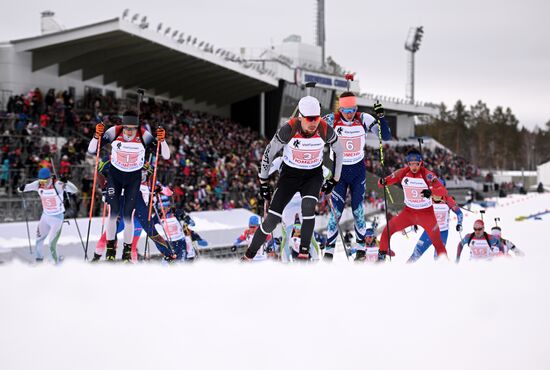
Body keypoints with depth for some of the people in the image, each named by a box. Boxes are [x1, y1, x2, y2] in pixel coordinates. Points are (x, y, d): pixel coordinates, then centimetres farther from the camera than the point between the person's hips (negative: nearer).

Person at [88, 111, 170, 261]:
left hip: (134, 178, -1)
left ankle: (127, 250, 11)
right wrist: (97, 135, -35)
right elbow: (91, 150, -17)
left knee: (128, 214, -4)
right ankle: (110, 247, 15)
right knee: (113, 212, -2)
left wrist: (161, 140, -38)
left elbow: (166, 156, -19)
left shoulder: (144, 136, -21)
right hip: (114, 175, 1)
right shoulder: (114, 132, -21)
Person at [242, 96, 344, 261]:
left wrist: (334, 180, 6)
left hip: (314, 175, 1)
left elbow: (339, 152, 1)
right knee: (273, 218, -8)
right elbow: (269, 153, -11)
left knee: (308, 207, -28)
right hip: (290, 174, -1)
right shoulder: (289, 130, -26)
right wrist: (263, 183, -5)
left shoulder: (325, 130, -20)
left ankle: (304, 252, -16)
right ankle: (249, 255, 9)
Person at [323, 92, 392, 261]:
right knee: (336, 210, -5)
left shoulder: (364, 119, -11)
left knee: (358, 209, 2)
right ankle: (329, 249, 3)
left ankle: (360, 246, 17)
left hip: (358, 170, 1)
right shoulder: (331, 120, -14)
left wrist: (380, 117, -25)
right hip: (339, 170, -1)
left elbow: (386, 136, -12)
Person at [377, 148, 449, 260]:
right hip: (408, 212, 3)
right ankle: (382, 254, 8)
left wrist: (430, 192, -50)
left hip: (426, 213, -3)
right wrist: (382, 182, -29)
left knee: (437, 242, -6)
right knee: (388, 229, -8)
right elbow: (387, 180, -4)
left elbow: (443, 191, -29)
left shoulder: (427, 174, -20)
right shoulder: (403, 173, -9)